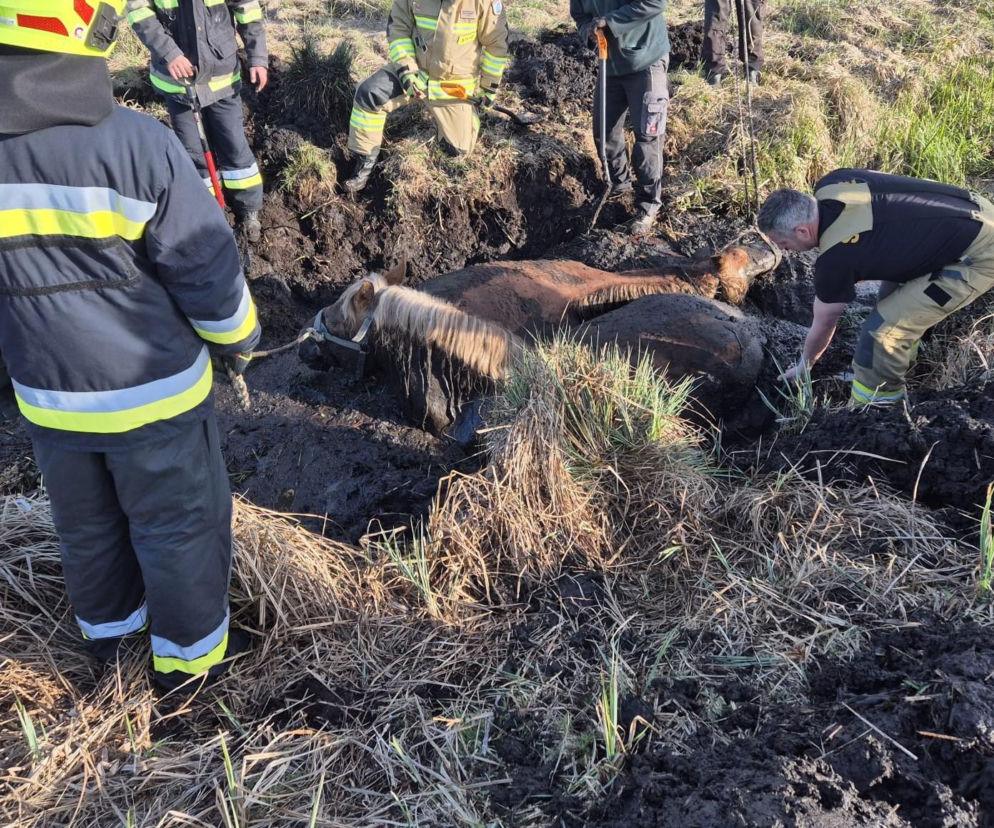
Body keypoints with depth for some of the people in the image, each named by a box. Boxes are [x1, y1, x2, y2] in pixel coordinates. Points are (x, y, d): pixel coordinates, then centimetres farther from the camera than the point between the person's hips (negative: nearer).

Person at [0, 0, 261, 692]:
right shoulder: (138, 144, -23)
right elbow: (208, 270, -16)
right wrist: (238, 339, 3)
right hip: (153, 390, -5)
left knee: (87, 523, 24)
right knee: (179, 524, 15)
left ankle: (108, 628, 46)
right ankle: (189, 652, 32)